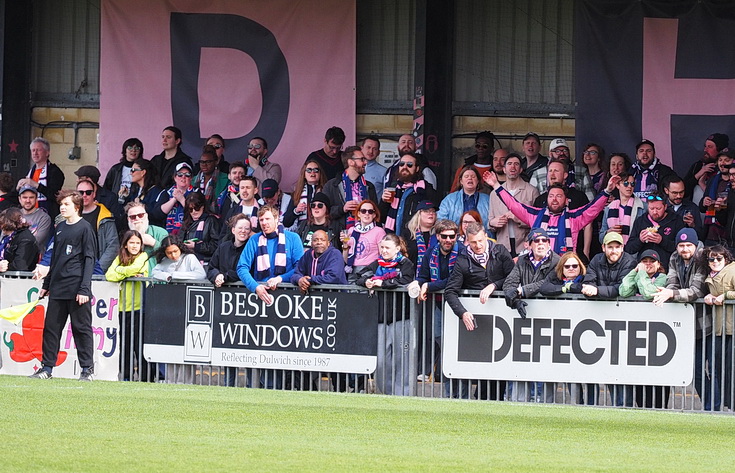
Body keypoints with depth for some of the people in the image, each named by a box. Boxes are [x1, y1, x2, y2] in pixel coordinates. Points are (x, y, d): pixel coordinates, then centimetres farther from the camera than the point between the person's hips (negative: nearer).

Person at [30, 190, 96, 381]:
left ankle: (87, 369, 3)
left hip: (76, 290, -7)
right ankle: (47, 367, 10)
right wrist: (46, 284, 20)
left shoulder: (85, 228, -5)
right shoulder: (60, 228, 16)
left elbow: (89, 259, -9)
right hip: (57, 289, 7)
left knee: (82, 328, -2)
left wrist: (84, 288, -16)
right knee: (51, 327, 5)